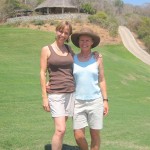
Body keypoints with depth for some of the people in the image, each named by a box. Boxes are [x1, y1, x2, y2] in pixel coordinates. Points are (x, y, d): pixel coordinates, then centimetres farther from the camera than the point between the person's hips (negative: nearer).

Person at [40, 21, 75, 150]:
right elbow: (43, 73, -3)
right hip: (55, 94, -4)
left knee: (61, 128, 11)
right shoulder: (47, 49, -1)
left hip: (71, 92, 4)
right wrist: (44, 97, -7)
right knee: (60, 130, -12)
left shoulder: (69, 49, 10)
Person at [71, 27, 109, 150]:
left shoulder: (97, 58, 0)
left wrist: (105, 100, 0)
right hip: (78, 102, 1)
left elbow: (101, 80, 3)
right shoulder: (73, 59, 1)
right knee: (78, 136, 0)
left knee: (95, 135, 6)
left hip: (95, 101, -1)